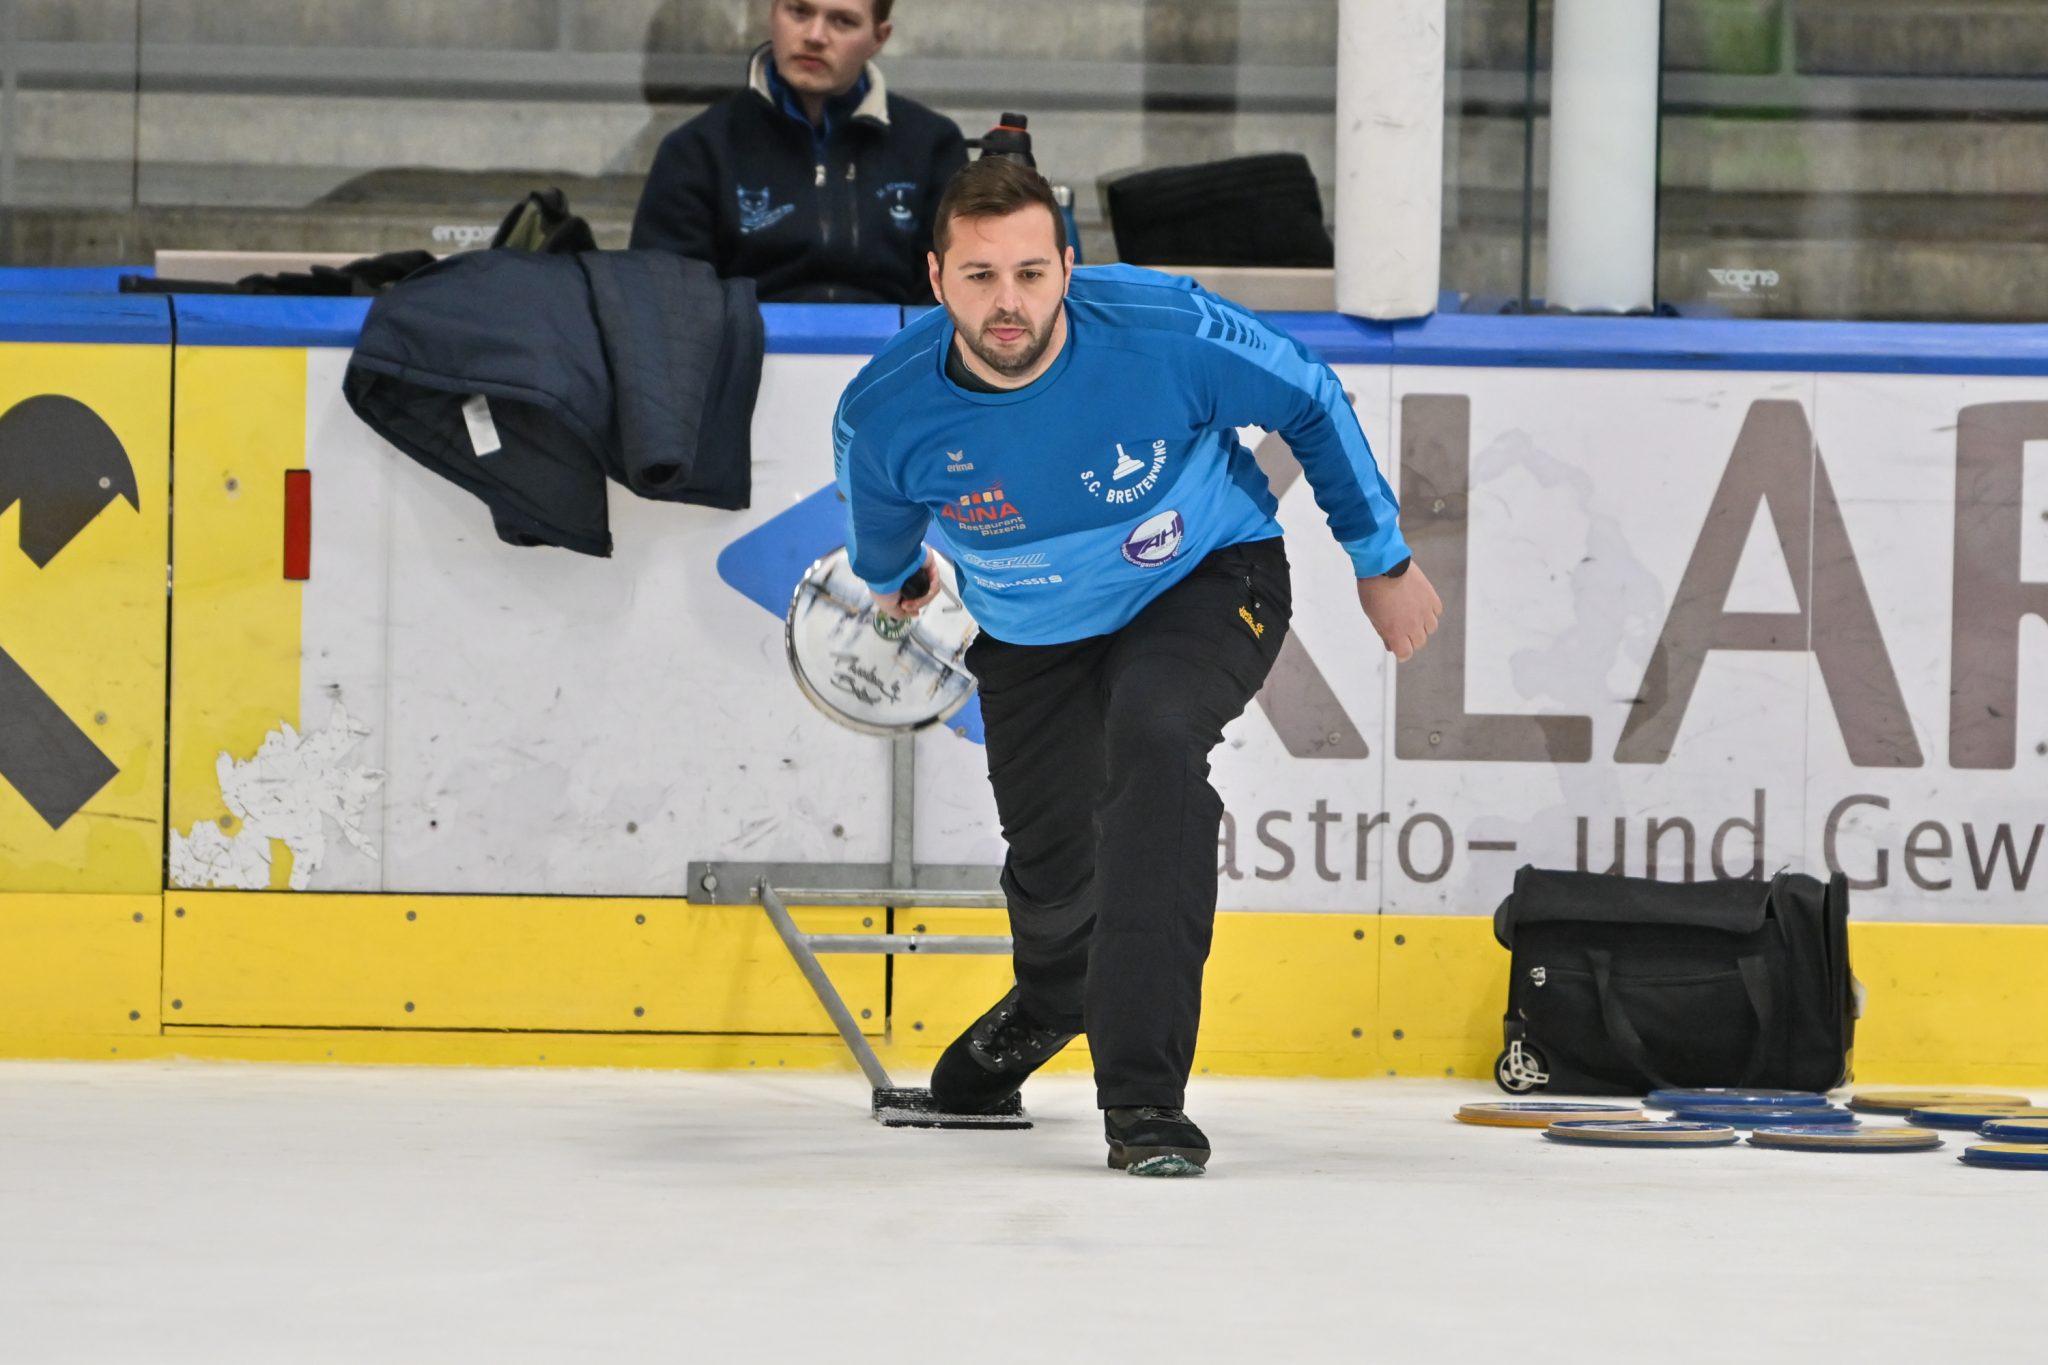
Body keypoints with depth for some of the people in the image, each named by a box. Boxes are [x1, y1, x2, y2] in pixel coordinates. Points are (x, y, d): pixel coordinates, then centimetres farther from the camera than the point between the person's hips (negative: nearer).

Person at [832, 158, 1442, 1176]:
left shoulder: (1167, 331, -32)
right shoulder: (886, 413, -25)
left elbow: (1311, 404, -12)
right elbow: (878, 519, 2)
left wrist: (1381, 560, -3)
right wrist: (893, 580, 23)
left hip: (1208, 583, -3)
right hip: (1031, 633, 3)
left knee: (1153, 739, -32)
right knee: (1050, 865, 8)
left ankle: (1142, 1093, -30)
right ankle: (1052, 999, 52)